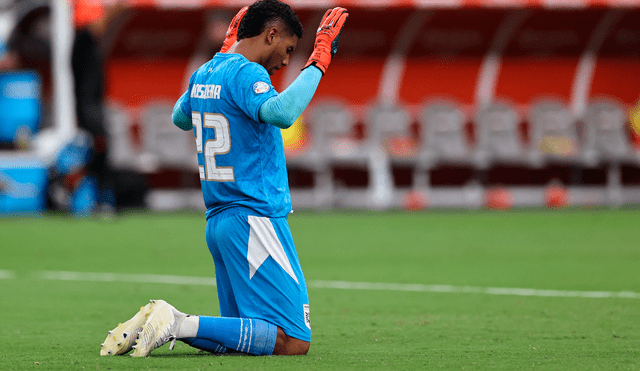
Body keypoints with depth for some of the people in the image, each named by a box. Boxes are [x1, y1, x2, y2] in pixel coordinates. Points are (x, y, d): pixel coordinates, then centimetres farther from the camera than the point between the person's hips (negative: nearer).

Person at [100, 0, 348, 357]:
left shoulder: (204, 74, 13)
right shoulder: (246, 73, -14)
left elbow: (180, 117, 35)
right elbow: (280, 112, -35)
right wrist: (318, 63, -26)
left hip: (218, 220, 10)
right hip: (255, 218, -10)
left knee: (243, 337, 17)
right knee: (294, 341, -13)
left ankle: (160, 320, 1)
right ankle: (183, 325, -20)